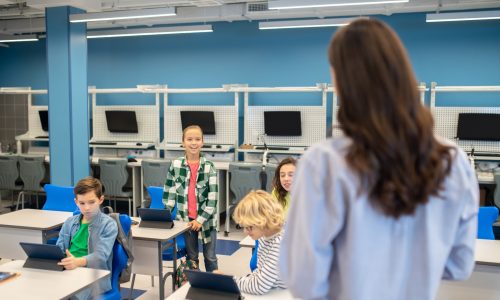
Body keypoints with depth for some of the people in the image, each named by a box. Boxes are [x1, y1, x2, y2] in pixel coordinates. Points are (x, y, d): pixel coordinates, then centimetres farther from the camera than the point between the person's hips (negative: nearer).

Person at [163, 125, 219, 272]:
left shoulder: (209, 166, -8)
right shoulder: (175, 164, -2)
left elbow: (213, 197, -9)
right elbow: (169, 192, 4)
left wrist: (201, 219, -13)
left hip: (206, 219, -1)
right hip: (186, 218, 2)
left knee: (210, 257, 9)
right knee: (191, 257, 15)